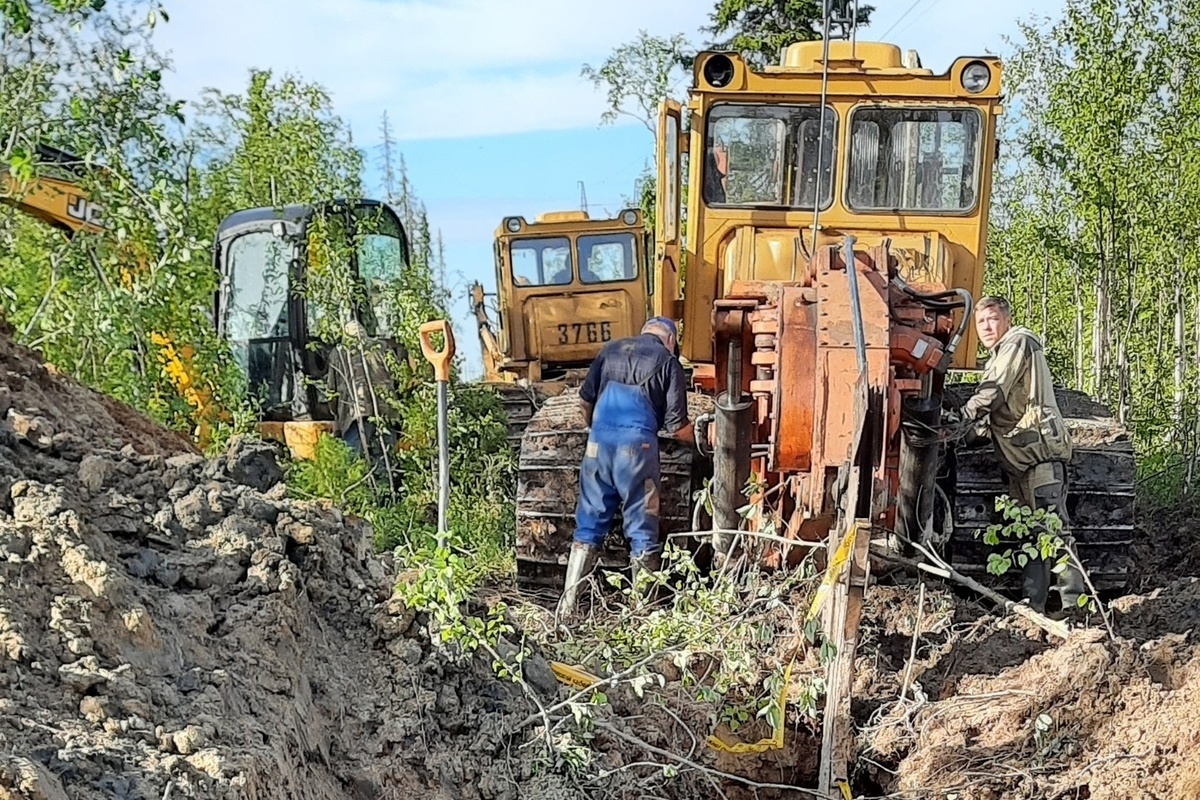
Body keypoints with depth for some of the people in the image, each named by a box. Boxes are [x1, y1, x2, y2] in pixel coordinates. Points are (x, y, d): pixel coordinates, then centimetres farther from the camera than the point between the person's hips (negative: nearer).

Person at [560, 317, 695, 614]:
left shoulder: (611, 349, 16)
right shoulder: (668, 361, 4)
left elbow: (585, 400, 17)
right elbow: (676, 426, 0)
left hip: (598, 444, 4)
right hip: (637, 447, -4)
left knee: (588, 527, 12)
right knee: (642, 533, 6)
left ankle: (568, 604, 12)